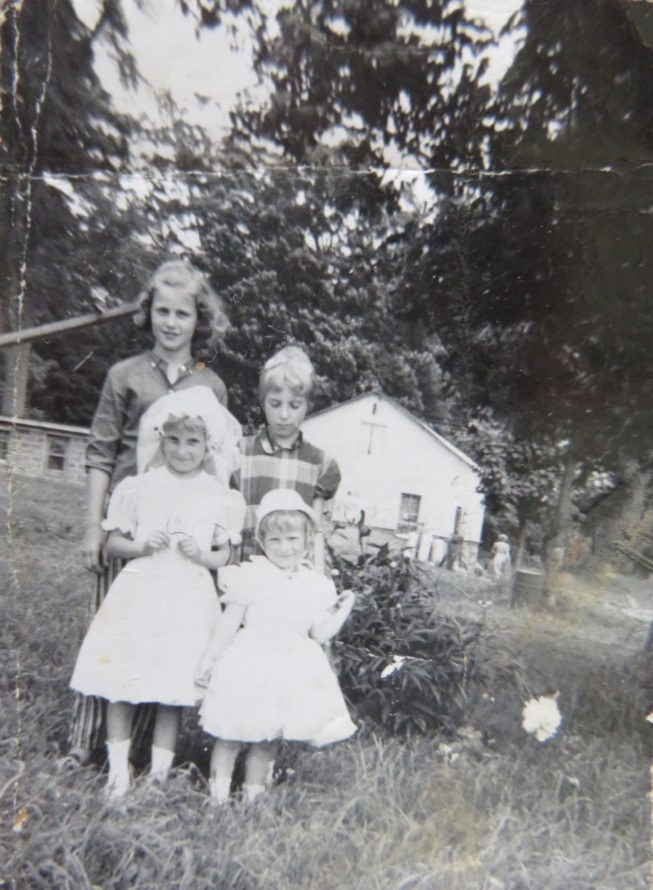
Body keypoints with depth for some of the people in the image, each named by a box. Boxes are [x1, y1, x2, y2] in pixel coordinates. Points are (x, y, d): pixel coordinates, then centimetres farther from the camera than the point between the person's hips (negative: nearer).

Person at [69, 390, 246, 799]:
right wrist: (139, 546, -13)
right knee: (121, 685, 6)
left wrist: (204, 555, -14)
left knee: (174, 690, 8)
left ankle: (159, 772, 27)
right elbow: (113, 542, 6)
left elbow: (225, 554, 6)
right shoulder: (140, 487, 2)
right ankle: (119, 769, 27)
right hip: (140, 592, 1)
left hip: (189, 600, 0)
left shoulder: (219, 497, 1)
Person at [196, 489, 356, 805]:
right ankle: (218, 796, 28)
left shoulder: (315, 585, -1)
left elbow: (319, 633, 3)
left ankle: (253, 794, 35)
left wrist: (342, 611, -3)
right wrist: (208, 658, -2)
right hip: (250, 666, -3)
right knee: (231, 733, 8)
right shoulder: (251, 575, -11)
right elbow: (229, 623, -5)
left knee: (267, 739, 16)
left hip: (290, 671, 3)